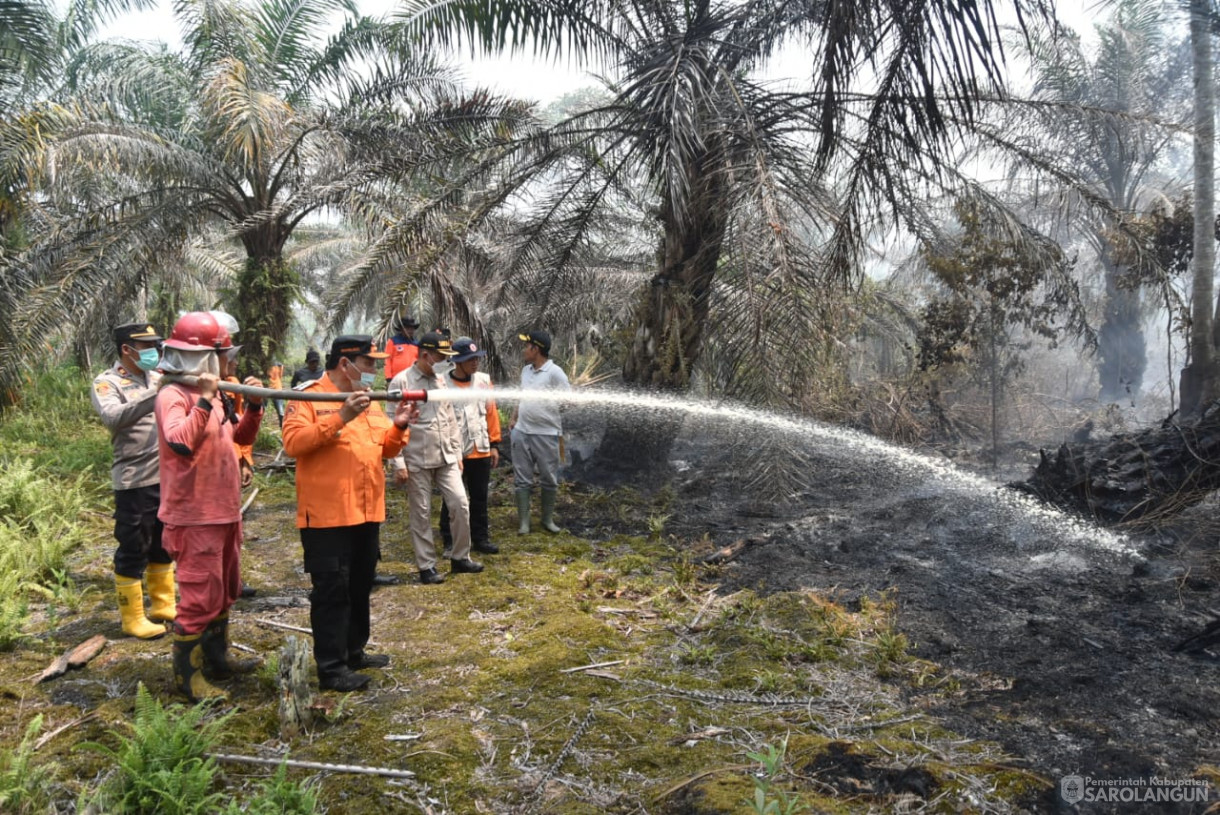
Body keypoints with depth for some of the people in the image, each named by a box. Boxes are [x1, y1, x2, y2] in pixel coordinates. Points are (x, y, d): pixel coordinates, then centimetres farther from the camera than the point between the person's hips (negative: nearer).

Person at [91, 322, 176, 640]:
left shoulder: (157, 378, 10)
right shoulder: (107, 383, -9)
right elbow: (113, 418, -29)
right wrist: (156, 393, -35)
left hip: (168, 476, 7)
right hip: (134, 482, -6)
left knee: (163, 545, 18)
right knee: (133, 550, 3)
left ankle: (163, 605, 32)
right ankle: (133, 619, 15)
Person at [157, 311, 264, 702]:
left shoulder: (209, 394, 11)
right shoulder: (173, 395, -17)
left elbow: (242, 437, 18)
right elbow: (180, 443, -35)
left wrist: (254, 406, 3)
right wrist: (204, 401, -33)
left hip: (225, 512, 10)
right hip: (195, 517, -10)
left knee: (224, 591, 19)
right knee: (199, 596, -3)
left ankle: (216, 659, 33)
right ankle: (187, 675, 10)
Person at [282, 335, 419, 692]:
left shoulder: (367, 401, 15)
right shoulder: (309, 398, -9)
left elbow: (386, 449, 16)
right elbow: (293, 442, -23)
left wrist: (398, 427, -5)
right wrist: (341, 418, -28)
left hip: (367, 513, 8)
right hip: (327, 515, -8)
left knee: (360, 587, 17)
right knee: (332, 591, -2)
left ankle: (354, 652, 31)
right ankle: (331, 669, 6)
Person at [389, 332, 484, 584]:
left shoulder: (441, 380, 9)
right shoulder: (401, 382, -9)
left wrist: (457, 453, 12)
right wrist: (399, 463, -14)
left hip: (446, 459, 6)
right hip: (417, 461, -5)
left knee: (460, 505, 4)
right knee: (421, 514, 4)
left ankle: (460, 558, 19)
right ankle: (426, 566, 16)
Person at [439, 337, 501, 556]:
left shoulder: (484, 380, 3)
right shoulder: (443, 383, -12)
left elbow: (491, 413, 7)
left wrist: (495, 444, 7)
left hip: (481, 451, 4)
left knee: (479, 497, 14)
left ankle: (480, 538, 26)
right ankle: (449, 541, 20)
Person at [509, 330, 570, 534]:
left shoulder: (554, 372, -12)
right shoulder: (526, 370, 11)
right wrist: (513, 418, 10)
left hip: (546, 434, -6)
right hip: (521, 432, 6)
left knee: (549, 479, 7)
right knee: (522, 479, 7)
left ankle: (548, 519, 22)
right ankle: (523, 522, 14)